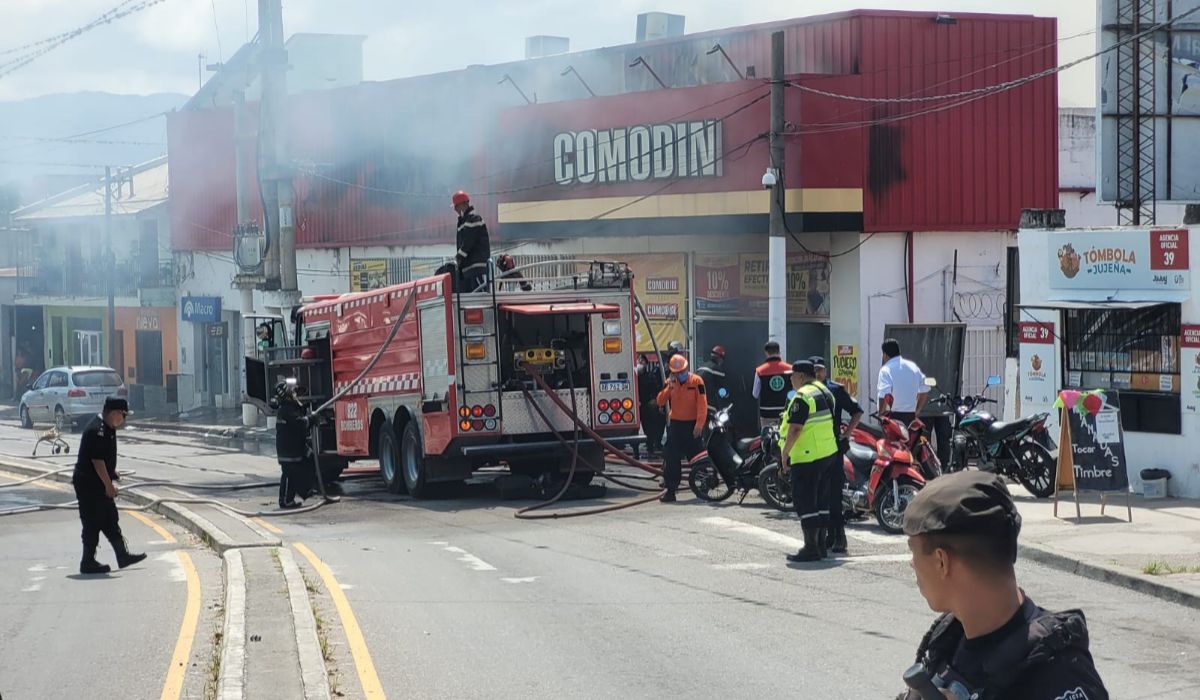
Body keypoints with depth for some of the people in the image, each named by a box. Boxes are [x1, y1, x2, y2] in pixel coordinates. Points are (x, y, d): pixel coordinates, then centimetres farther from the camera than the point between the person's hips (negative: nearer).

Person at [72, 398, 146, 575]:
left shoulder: (107, 429, 11)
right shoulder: (96, 431, -22)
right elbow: (97, 461, -25)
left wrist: (113, 473, 21)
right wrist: (109, 485, -21)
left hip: (99, 485, 10)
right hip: (89, 485, -10)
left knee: (111, 522, 14)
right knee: (93, 524, -3)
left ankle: (123, 556, 20)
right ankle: (88, 563, 4)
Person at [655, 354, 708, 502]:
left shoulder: (696, 381, -6)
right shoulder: (670, 383, 6)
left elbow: (702, 404, -11)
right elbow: (660, 402, -1)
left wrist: (699, 424, -18)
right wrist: (669, 388, -15)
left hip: (692, 425, -3)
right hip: (675, 424, 3)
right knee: (671, 459, 0)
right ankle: (670, 490, 3)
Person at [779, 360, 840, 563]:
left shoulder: (802, 397, -15)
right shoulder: (825, 392, 15)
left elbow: (795, 429, -21)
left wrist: (785, 452, -13)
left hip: (807, 457, -10)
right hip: (829, 454, 10)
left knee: (805, 501, -6)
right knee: (820, 500, 15)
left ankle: (811, 548, -7)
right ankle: (820, 545, 20)